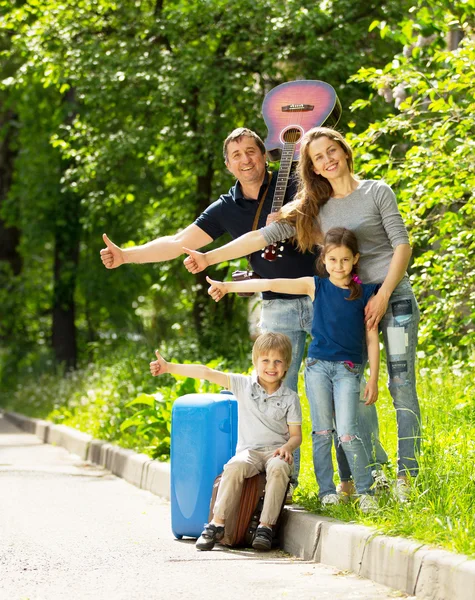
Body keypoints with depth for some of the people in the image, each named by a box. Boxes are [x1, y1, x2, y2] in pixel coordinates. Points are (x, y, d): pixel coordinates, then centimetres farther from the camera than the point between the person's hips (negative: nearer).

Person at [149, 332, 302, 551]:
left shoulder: (290, 397, 6)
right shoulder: (244, 385, 7)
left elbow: (296, 435, 8)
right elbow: (207, 373, 0)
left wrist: (287, 447, -16)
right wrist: (169, 367, -5)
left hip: (276, 450, 0)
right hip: (249, 451, 1)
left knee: (278, 468, -36)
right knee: (235, 467, -34)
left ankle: (266, 527, -33)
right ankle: (218, 523, -29)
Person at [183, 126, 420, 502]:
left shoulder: (377, 192, 3)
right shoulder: (313, 209, 11)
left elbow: (402, 245, -1)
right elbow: (264, 235, 6)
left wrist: (383, 296, -11)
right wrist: (209, 258, -2)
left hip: (393, 295, -4)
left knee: (401, 382, -8)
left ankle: (408, 474, -6)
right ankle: (375, 470, 4)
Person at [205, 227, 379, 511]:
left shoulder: (365, 293, 0)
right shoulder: (315, 286, 2)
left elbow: (372, 338, 2)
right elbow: (270, 284, -5)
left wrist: (374, 378, 0)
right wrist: (228, 286, -12)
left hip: (348, 370, -2)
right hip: (317, 365, 2)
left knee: (347, 433, -10)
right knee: (322, 431, 4)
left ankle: (365, 490, 0)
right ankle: (326, 490, 11)